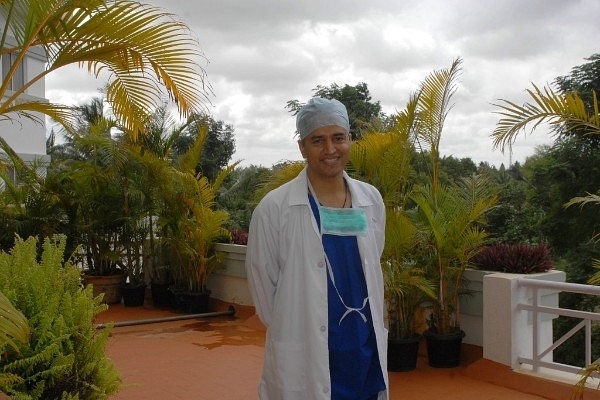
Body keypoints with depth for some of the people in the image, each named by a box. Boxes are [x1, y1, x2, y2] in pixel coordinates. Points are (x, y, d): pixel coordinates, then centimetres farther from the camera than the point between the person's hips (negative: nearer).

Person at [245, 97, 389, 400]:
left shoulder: (371, 201, 2)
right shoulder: (274, 208, -12)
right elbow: (262, 286, -4)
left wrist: (363, 321, 13)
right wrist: (292, 330, 3)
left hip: (367, 352, 4)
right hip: (304, 360, -4)